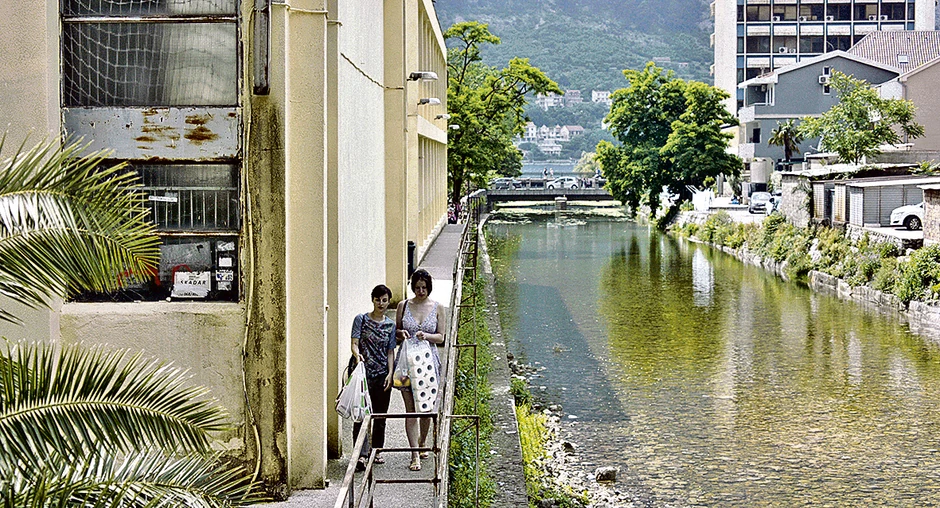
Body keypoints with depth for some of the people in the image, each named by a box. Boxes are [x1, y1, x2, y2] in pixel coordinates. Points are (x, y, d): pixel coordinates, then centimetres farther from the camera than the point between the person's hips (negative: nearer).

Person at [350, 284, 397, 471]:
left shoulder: (390, 325, 10)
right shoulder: (361, 319, 2)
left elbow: (390, 352, 9)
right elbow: (354, 343, -5)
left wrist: (390, 373, -2)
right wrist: (357, 354, -27)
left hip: (382, 374, 4)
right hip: (364, 372, -3)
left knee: (381, 414, 9)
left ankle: (376, 451, 23)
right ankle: (361, 454, -15)